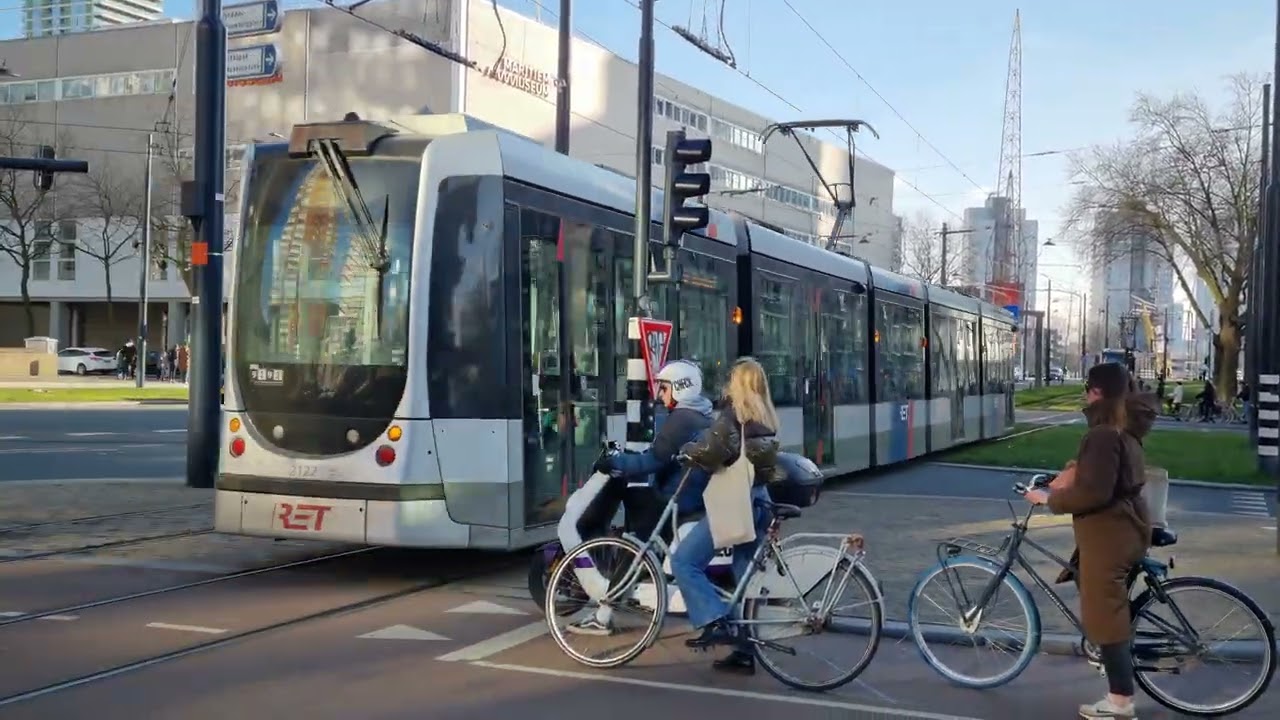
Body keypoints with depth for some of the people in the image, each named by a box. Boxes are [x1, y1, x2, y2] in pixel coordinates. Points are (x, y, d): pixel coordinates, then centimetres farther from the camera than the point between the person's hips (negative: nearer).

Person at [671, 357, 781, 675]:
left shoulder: (733, 415, -12)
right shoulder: (767, 420, 11)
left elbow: (712, 450, -27)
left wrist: (687, 450, -6)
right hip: (758, 501, 8)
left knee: (684, 561, -3)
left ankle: (715, 623, -13)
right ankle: (744, 651, 15)